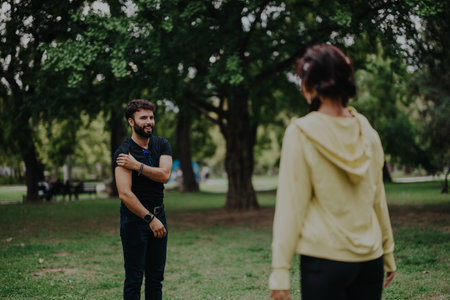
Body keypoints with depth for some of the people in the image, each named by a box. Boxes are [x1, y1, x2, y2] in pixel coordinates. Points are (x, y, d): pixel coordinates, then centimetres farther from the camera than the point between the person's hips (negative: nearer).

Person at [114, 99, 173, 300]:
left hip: (158, 215, 6)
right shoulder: (123, 152, -12)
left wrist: (137, 166, -19)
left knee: (156, 276, 12)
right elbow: (125, 194, -20)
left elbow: (164, 175, -11)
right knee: (134, 278, -1)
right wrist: (150, 219, -19)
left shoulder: (162, 145, 6)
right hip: (134, 218, -6)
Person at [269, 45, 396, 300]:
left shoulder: (301, 134, -9)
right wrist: (388, 252, 21)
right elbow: (378, 199, 11)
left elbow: (291, 206, -10)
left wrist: (280, 269, -6)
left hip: (324, 259, -4)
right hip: (370, 260, 4)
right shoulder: (368, 134, 4)